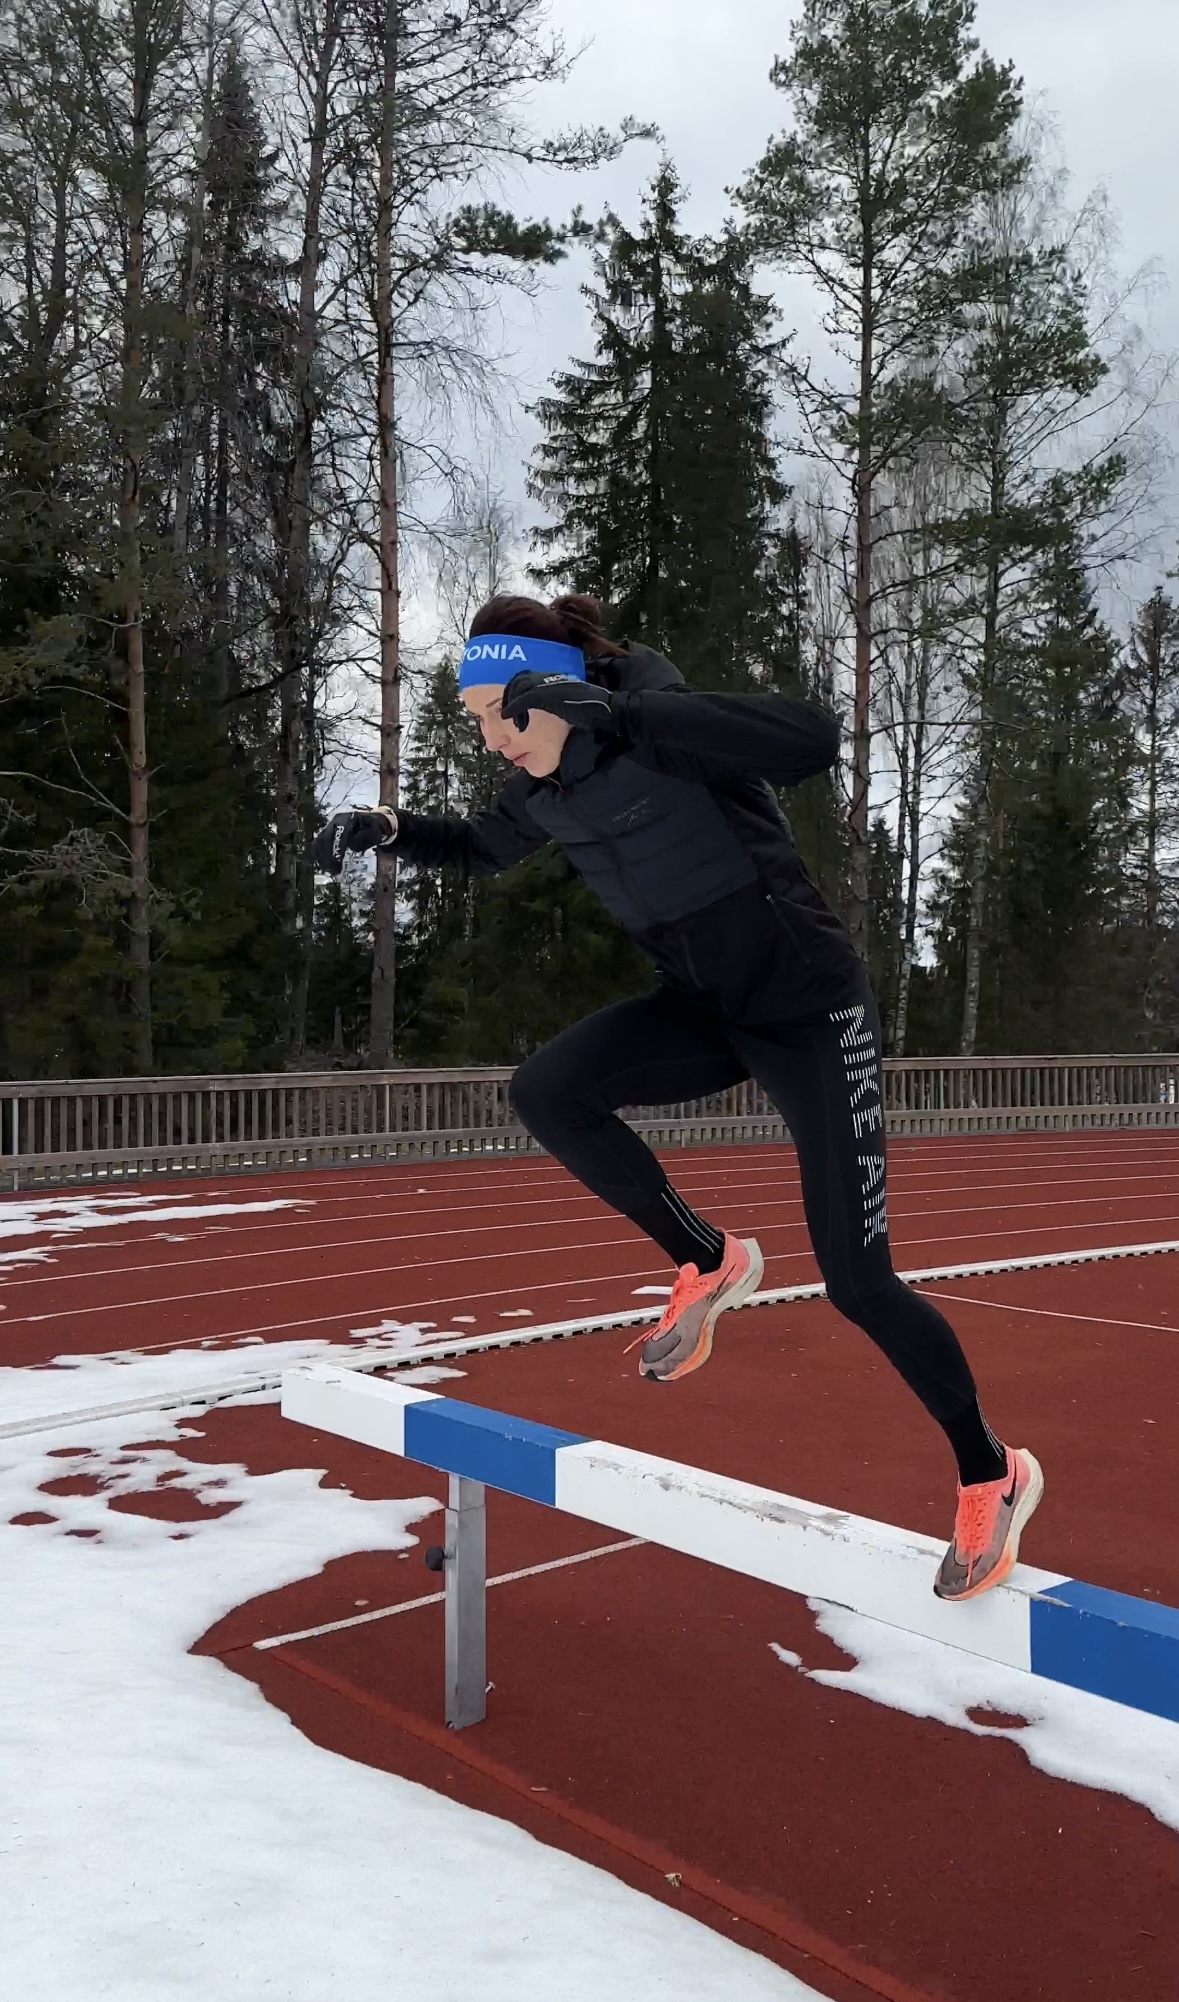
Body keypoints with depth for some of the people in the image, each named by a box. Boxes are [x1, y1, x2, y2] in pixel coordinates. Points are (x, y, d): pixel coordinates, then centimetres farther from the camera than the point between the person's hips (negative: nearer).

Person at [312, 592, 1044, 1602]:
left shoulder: (662, 732, -24)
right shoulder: (548, 782, -1)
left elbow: (814, 737, -43)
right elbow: (481, 849, 20)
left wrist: (614, 712, -46)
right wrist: (390, 827, 1)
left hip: (811, 1010, -7)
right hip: (704, 1008, 7)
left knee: (856, 1281, -5)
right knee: (546, 1091, -17)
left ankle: (994, 1477, 20)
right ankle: (708, 1263, 5)